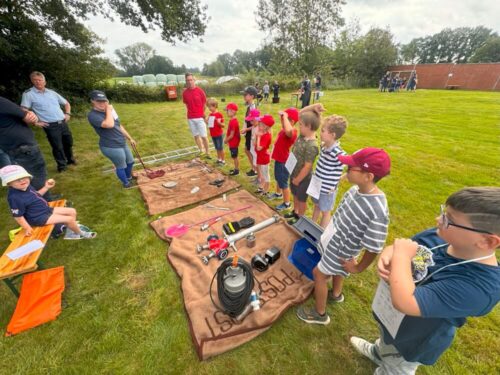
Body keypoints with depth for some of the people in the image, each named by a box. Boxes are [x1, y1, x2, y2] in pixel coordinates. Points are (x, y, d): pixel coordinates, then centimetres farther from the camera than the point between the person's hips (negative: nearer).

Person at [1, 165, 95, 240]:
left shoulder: (27, 187, -2)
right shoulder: (15, 197, -28)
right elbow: (18, 216, -21)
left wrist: (46, 187, 8)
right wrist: (27, 228, -17)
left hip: (47, 209, 10)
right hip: (38, 218, -9)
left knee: (72, 211, 9)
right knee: (69, 219, -14)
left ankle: (71, 233, 19)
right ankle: (80, 233, 12)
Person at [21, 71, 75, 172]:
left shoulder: (52, 92, 11)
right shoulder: (28, 94, -3)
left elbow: (66, 103, 22)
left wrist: (67, 114, 9)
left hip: (63, 123, 5)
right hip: (50, 126, -4)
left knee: (68, 142, 15)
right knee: (57, 146, -1)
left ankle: (70, 159, 35)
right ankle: (62, 165, 13)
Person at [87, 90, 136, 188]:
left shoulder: (109, 111, 10)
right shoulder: (92, 115, -20)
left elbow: (119, 126, 18)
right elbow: (109, 125, -37)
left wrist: (130, 138, 19)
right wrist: (108, 110, -23)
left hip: (122, 143, 9)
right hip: (111, 147, -9)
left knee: (130, 162, 24)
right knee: (121, 166, 7)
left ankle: (129, 177, 51)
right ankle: (126, 183, 32)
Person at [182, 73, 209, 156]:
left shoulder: (200, 91, -5)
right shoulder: (185, 92, 2)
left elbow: (204, 103, 4)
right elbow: (186, 104, 14)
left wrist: (202, 114, 9)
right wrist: (191, 112, 8)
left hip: (200, 117, -3)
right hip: (190, 118, 3)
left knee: (203, 136, -1)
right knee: (196, 136, 9)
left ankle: (207, 152, 11)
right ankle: (201, 151, 22)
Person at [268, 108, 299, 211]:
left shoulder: (292, 132, -30)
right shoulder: (284, 130, 2)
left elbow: (288, 130, -57)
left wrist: (284, 116, -47)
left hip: (284, 161, -10)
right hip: (279, 159, 10)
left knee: (283, 182, 4)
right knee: (278, 178, 29)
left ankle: (287, 203, 23)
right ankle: (278, 194, 55)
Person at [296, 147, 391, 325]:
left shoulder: (378, 211, -37)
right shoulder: (357, 189, -13)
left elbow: (373, 249, -27)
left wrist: (358, 268, -12)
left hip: (340, 251, -7)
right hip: (333, 241, 7)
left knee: (319, 274, 11)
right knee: (336, 270, 30)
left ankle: (320, 314, 38)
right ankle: (336, 294, 62)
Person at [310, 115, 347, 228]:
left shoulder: (338, 154, -27)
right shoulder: (324, 146, -4)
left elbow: (338, 172, -19)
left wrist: (331, 187, -15)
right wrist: (315, 179, 10)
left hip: (327, 189, -7)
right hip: (317, 185, 7)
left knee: (325, 211, 14)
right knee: (316, 206, 26)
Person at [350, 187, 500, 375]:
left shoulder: (477, 286, -42)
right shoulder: (440, 236, -21)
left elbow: (404, 302, -47)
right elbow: (397, 246, -7)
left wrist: (402, 256, -37)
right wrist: (386, 256, -29)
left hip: (411, 341, -6)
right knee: (385, 343, 41)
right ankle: (377, 353, 72)